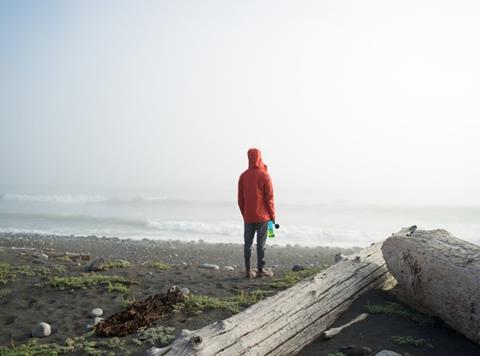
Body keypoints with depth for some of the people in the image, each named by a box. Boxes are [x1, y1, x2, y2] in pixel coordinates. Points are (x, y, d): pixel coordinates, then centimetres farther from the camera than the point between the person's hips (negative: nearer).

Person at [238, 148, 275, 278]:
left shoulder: (243, 176, 2)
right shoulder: (264, 176, -9)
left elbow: (240, 199, 5)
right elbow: (269, 198, -8)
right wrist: (272, 215, 2)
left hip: (248, 217, 3)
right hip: (262, 217, -3)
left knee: (248, 243, 8)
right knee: (261, 244, 3)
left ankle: (249, 270, 10)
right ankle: (261, 269, 8)